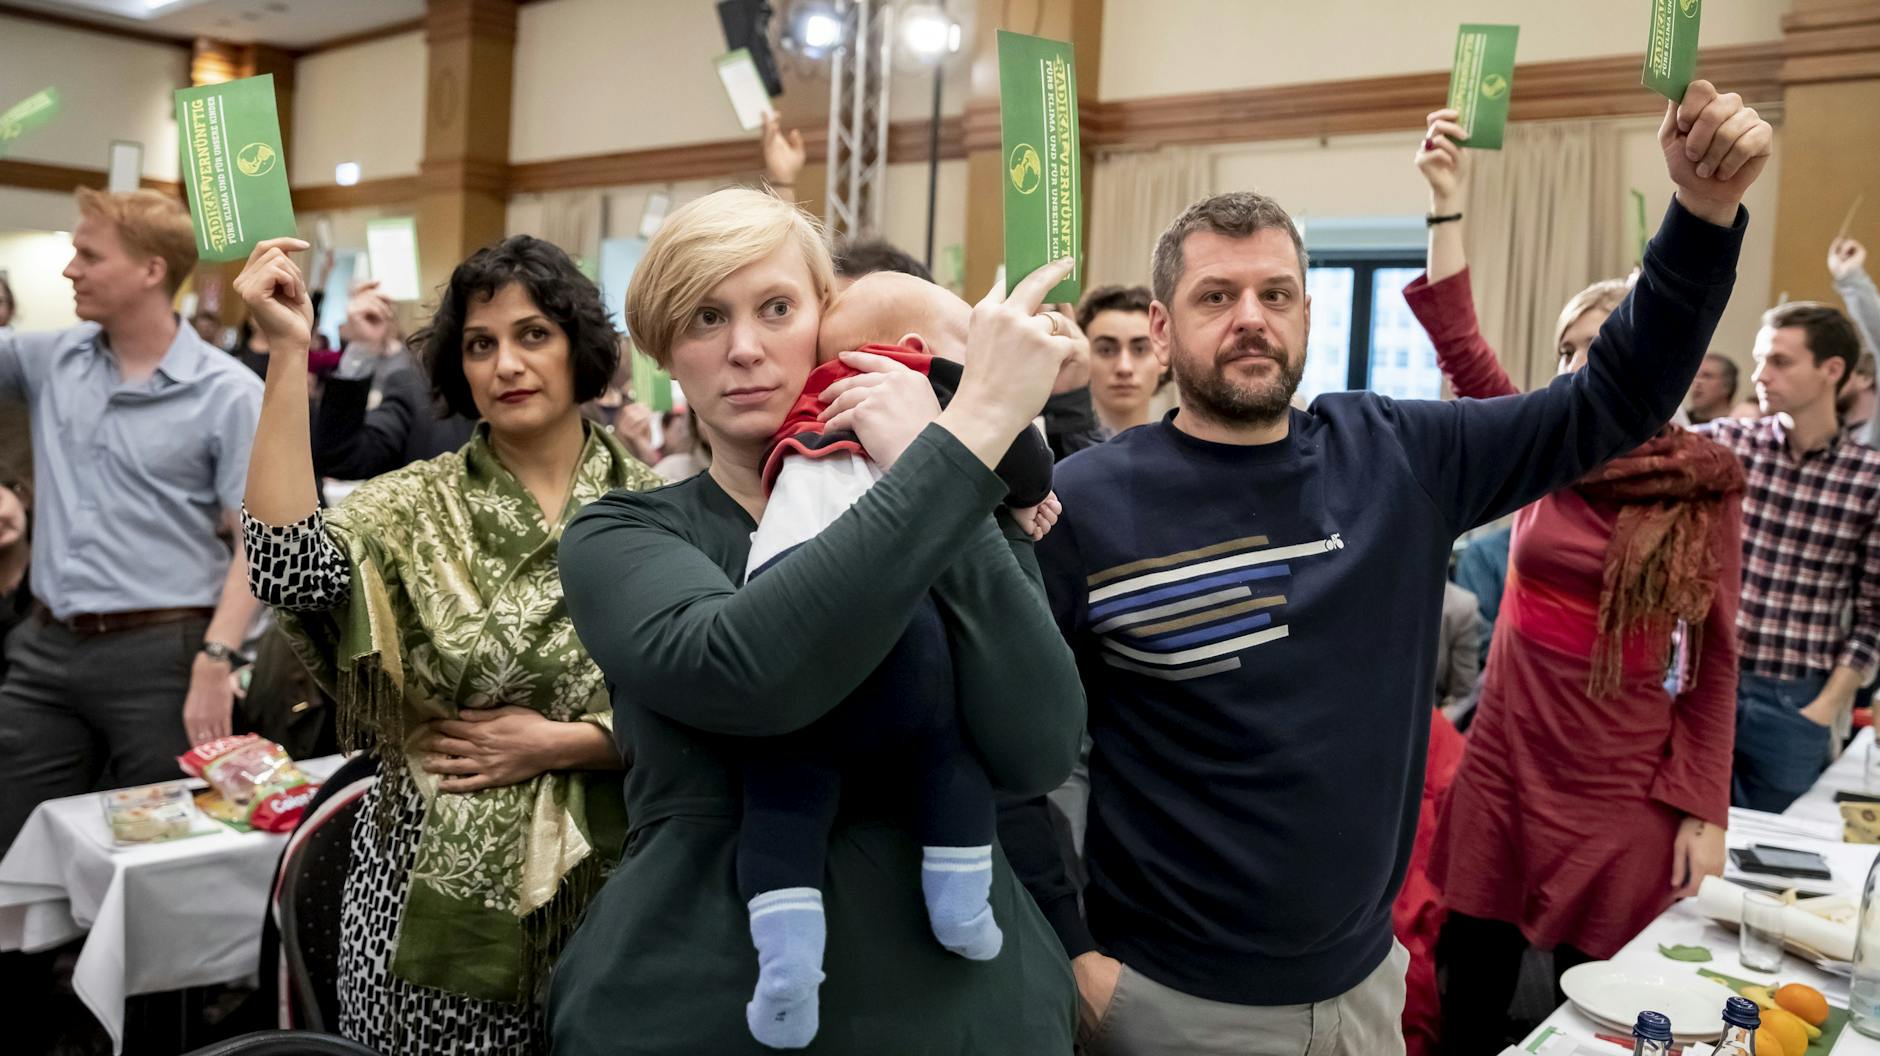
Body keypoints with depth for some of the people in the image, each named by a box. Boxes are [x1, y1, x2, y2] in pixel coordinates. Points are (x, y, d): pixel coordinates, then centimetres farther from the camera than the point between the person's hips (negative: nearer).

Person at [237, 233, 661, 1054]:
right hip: (437, 897, 0)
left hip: (601, 894, 1)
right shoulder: (416, 507, -2)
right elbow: (287, 566, -23)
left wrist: (560, 743, -15)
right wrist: (289, 351, -24)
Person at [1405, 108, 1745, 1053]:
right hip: (1503, 763, 2)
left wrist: (1704, 812, -5)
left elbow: (1715, 662, -2)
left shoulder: (1709, 489, -6)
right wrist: (1447, 204, -21)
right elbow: (1459, 347, -15)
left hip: (1624, 787, -2)